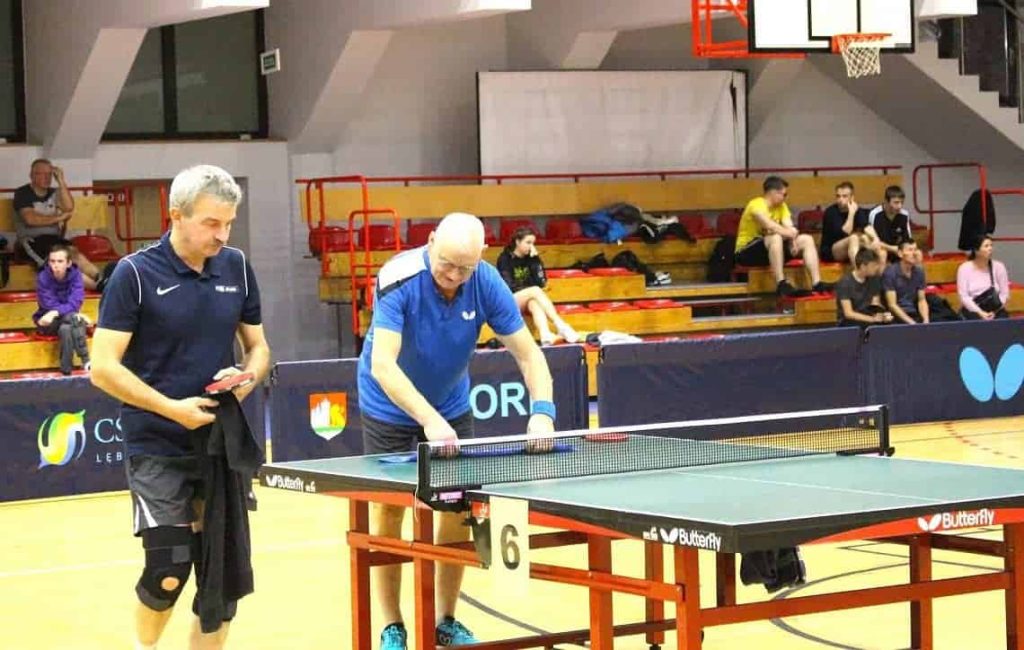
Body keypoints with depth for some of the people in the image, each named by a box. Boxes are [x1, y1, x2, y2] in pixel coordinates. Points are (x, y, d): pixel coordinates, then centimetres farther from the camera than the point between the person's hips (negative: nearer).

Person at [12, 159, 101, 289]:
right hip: (31, 241, -5)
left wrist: (61, 181, -4)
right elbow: (30, 219, -11)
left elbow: (69, 208, -2)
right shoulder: (22, 193, 2)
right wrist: (59, 218, -3)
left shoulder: (53, 193, 17)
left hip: (54, 239, 5)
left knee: (73, 252, -30)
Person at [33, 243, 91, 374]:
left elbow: (75, 303, -21)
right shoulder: (43, 278, -14)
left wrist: (56, 313, -36)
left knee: (65, 329, -35)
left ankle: (66, 368, -30)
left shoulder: (75, 274, -11)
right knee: (72, 317, -31)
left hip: (70, 319, 1)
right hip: (48, 322, -1)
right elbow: (50, 305, -18)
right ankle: (85, 361, -34)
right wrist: (76, 315, -26)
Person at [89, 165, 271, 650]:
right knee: (169, 571, -9)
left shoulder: (236, 268, 5)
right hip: (158, 451, -4)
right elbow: (103, 367, -12)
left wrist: (247, 378, -8)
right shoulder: (135, 273, -9)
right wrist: (172, 408, -19)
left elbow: (258, 347, 15)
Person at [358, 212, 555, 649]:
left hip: (452, 405, 3)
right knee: (388, 511, -2)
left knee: (458, 508, 1)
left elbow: (528, 354, -15)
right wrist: (429, 420, -52)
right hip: (390, 407, -3)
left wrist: (541, 411, -33)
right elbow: (382, 365, -40)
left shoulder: (487, 284, -21)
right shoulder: (399, 279, -32)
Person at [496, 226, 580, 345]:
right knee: (535, 291, -32)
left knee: (535, 303, -34)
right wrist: (531, 290, -14)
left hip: (528, 300, 3)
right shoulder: (505, 258, -4)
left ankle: (545, 336, -60)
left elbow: (541, 283, -4)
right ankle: (560, 326, -44)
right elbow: (508, 286, -12)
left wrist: (535, 260, -10)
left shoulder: (531, 258, 8)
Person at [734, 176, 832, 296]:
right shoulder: (756, 205, -19)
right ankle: (781, 284, -42)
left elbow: (788, 227, -6)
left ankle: (817, 283, -17)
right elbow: (770, 226, -34)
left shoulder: (781, 206, 7)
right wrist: (790, 233, -23)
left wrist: (793, 240, -27)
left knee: (807, 240, -4)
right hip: (746, 252, -8)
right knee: (775, 237, -37)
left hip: (770, 247, 8)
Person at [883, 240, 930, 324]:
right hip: (897, 316, -5)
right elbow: (892, 305, -12)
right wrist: (911, 323, -19)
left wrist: (926, 320, -7)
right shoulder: (890, 272, -9)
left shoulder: (919, 272, 8)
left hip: (914, 314, 5)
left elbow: (922, 300, 11)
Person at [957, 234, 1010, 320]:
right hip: (972, 309, -2)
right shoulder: (964, 268, -3)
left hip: (995, 309, 2)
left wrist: (994, 312, -15)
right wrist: (980, 313, -19)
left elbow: (1004, 293, -1)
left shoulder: (998, 267, 2)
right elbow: (964, 296, -8)